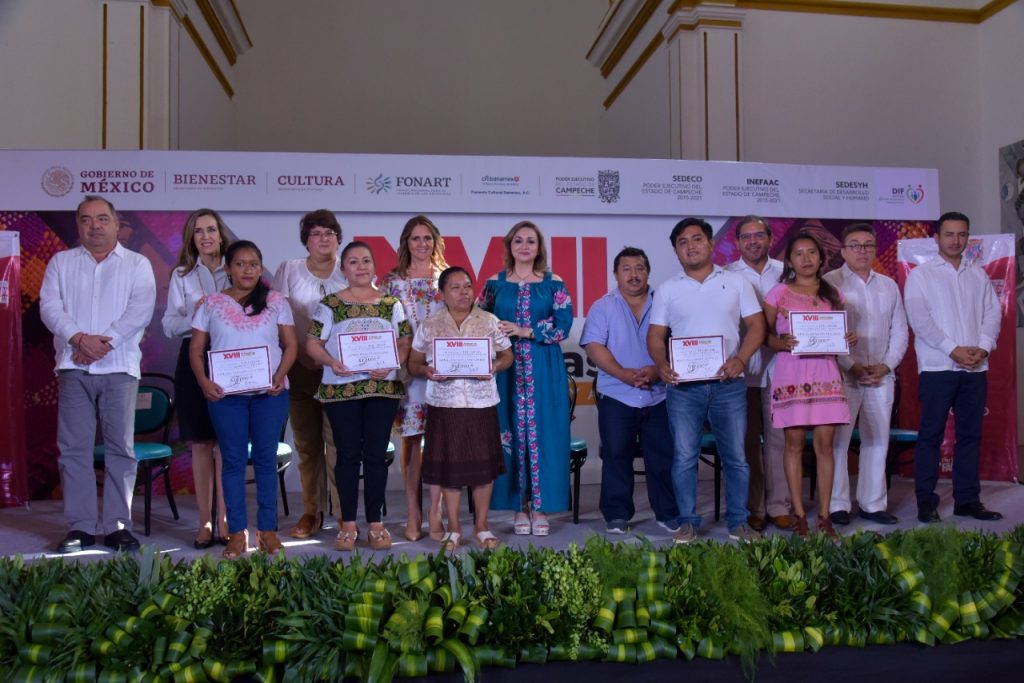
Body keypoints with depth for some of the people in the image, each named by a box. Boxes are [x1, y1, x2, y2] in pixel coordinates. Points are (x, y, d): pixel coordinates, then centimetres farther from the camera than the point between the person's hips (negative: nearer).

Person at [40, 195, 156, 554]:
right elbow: (50, 306, 1)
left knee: (121, 447, 0)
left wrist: (105, 342, -15)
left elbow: (140, 309, -5)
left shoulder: (137, 264, 9)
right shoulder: (61, 262, 14)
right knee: (74, 448, 1)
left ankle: (118, 526, 6)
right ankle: (81, 526, 8)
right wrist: (80, 338, -15)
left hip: (120, 366, -1)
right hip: (73, 366, 2)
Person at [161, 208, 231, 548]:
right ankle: (205, 522, 14)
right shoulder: (182, 275, 9)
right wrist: (194, 317, -14)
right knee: (200, 443, 5)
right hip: (194, 360, 1)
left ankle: (225, 521, 8)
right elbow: (169, 324, 4)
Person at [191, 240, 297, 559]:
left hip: (269, 392, 0)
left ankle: (267, 529, 12)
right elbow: (196, 349, 7)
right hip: (225, 393, 0)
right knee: (233, 460, 5)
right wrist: (203, 381, -9)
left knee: (266, 458, 4)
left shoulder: (276, 301, 6)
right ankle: (238, 531, 12)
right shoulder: (211, 304, 7)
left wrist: (280, 376, -11)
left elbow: (290, 345, 5)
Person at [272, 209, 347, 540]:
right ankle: (311, 513, 20)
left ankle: (344, 514, 5)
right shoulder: (288, 270, 7)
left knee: (338, 442, -5)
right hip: (301, 369, 2)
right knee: (306, 444, 8)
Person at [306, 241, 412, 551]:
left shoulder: (391, 303, 8)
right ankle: (348, 524, 14)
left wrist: (391, 364, -13)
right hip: (341, 389, -1)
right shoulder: (330, 304, 4)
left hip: (383, 388, 1)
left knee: (376, 455, 4)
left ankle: (375, 523, 13)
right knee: (348, 455, 4)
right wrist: (331, 362, -17)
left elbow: (405, 342, 5)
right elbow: (312, 343, 1)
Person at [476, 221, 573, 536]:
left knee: (543, 432, -1)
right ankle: (520, 506, 13)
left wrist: (525, 331, -12)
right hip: (506, 368, 1)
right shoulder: (495, 283, 9)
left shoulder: (554, 284, 4)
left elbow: (563, 327, -5)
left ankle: (540, 506, 9)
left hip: (544, 370, -1)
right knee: (512, 432, 2)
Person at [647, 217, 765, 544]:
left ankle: (738, 522, 16)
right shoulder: (667, 290, 10)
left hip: (729, 384, 0)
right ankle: (688, 522, 12)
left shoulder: (736, 282, 9)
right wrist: (662, 364, -12)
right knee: (684, 457, 2)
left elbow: (755, 325, 5)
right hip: (683, 386, 0)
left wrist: (741, 359, -12)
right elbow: (656, 335, 8)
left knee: (735, 456, 4)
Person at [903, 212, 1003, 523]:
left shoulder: (978, 275, 14)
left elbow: (992, 313, 8)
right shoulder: (920, 275, 1)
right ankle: (926, 502, 4)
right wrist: (953, 350, -16)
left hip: (975, 369, 5)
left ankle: (967, 500, 16)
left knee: (970, 435, 8)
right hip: (937, 368, -4)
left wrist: (983, 348, -9)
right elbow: (919, 319, -9)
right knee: (931, 436, -1)